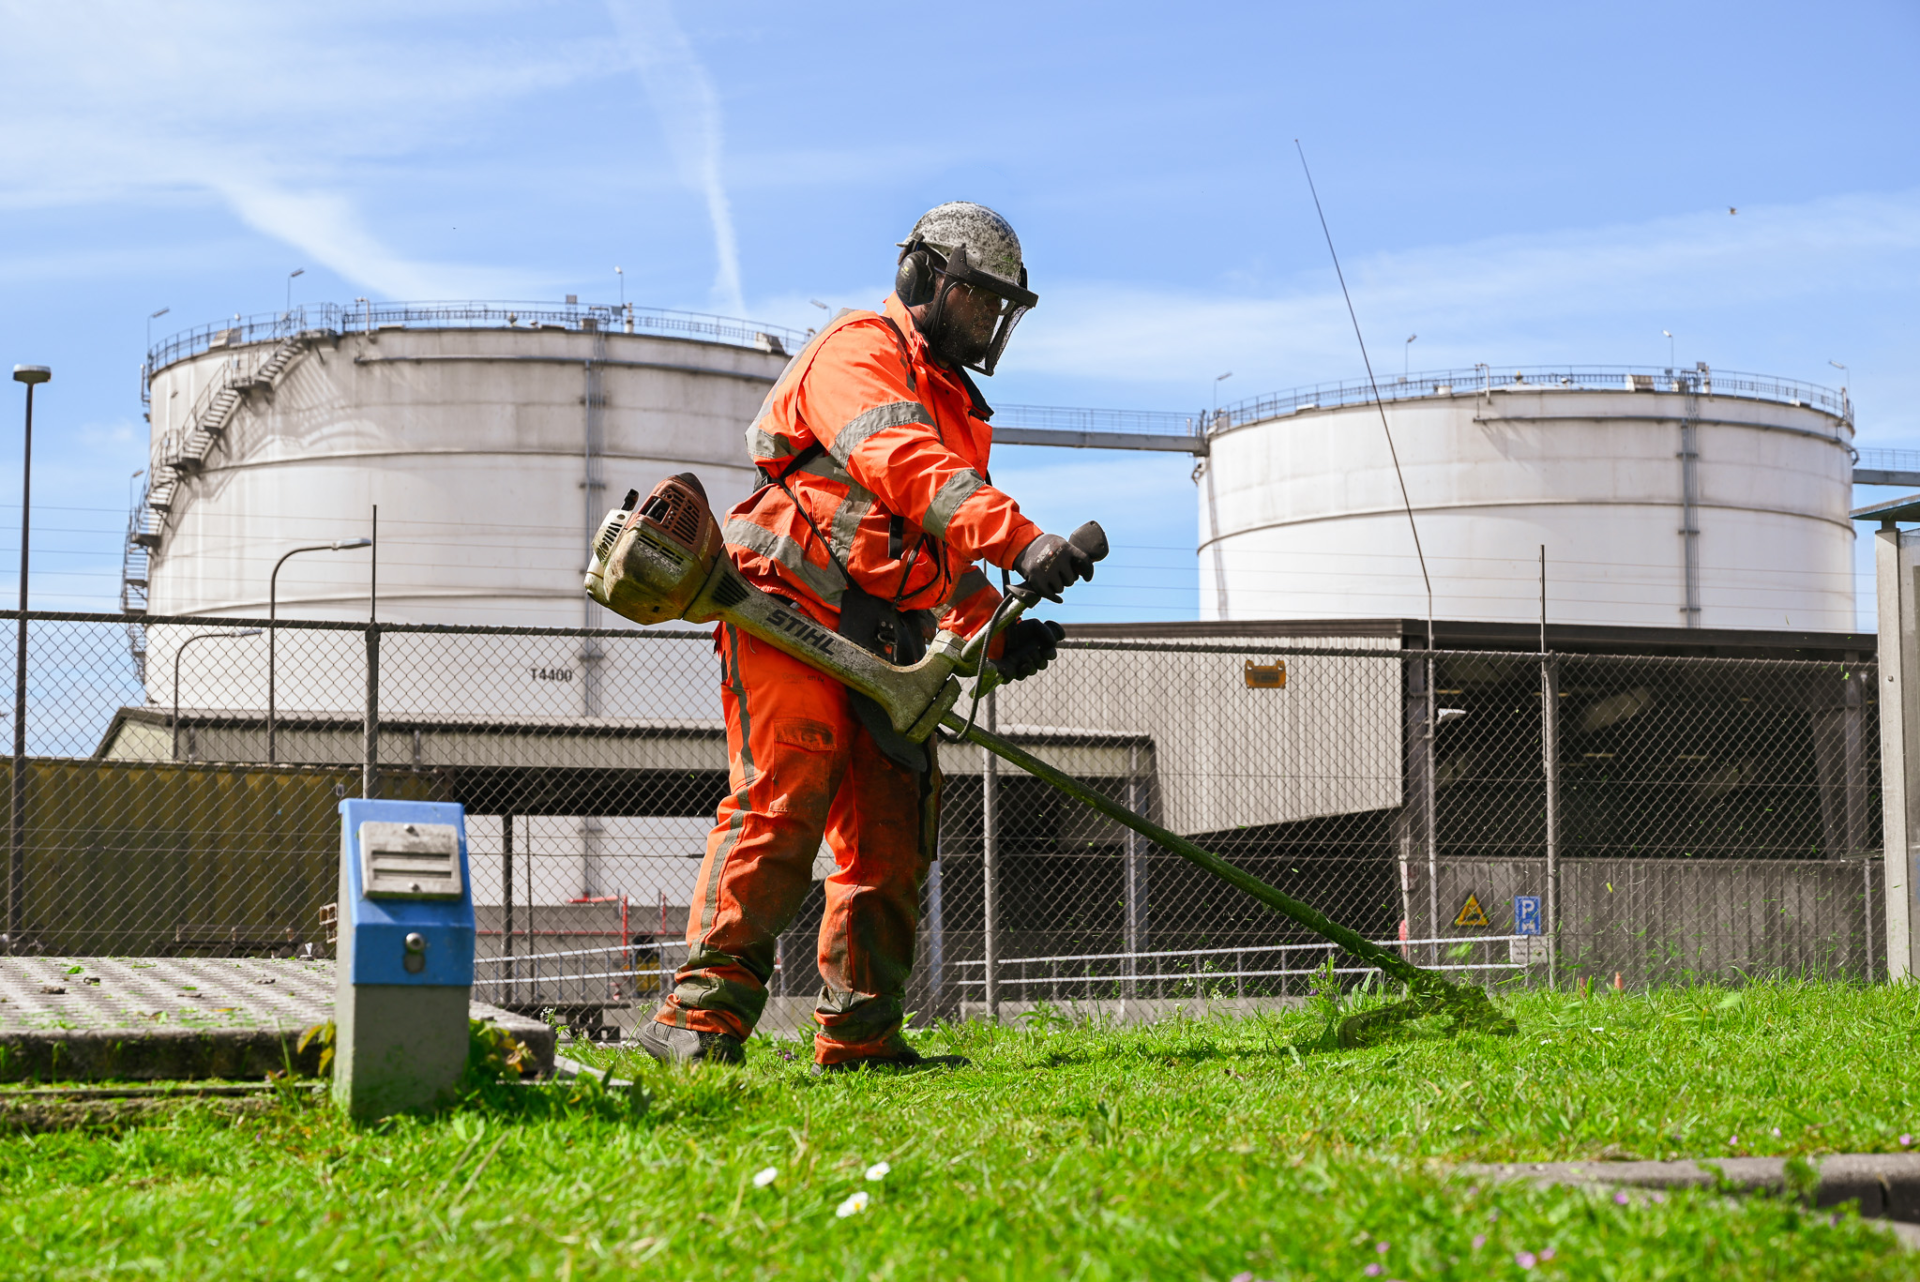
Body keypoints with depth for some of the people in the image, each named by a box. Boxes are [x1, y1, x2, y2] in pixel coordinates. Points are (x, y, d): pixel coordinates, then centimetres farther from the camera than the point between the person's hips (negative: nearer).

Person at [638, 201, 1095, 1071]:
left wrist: (998, 633, 4)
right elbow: (901, 465, -22)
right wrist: (1020, 540, -34)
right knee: (787, 795, -21)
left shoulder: (955, 407, 27)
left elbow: (949, 553, 25)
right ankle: (702, 1011, -23)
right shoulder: (859, 349, -3)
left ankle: (858, 1037, 10)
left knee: (893, 827, 3)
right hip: (789, 611, -9)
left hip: (878, 640, 9)